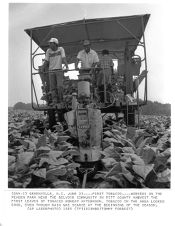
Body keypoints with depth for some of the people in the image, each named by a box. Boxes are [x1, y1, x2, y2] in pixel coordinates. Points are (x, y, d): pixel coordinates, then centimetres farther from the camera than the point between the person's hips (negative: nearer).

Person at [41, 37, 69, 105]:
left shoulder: (61, 49, 2)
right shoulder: (48, 51, 8)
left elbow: (64, 58, -9)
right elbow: (46, 61, 9)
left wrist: (67, 67, -22)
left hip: (59, 70, -3)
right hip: (51, 71, 3)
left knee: (60, 86, -11)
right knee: (52, 87, -2)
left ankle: (60, 100, 3)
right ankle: (54, 101, 1)